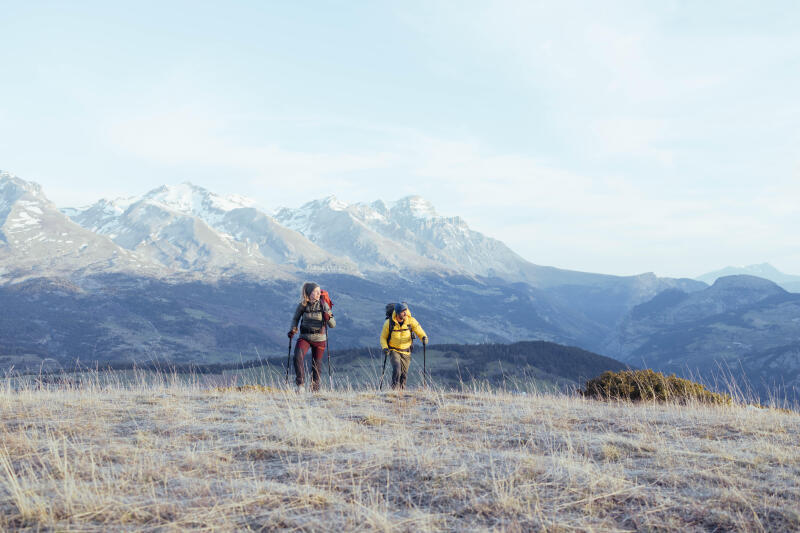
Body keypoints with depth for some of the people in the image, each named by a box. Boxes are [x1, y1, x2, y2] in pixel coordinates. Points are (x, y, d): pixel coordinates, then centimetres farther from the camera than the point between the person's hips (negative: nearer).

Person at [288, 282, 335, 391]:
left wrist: (329, 318, -27)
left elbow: (333, 325, -6)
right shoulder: (302, 305, -4)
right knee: (298, 357, -25)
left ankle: (315, 388, 26)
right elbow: (295, 319, 13)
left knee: (316, 364, 8)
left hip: (319, 339, 0)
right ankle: (300, 382, -12)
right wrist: (293, 329, -5)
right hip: (304, 337, 0)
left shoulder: (323, 304, -6)